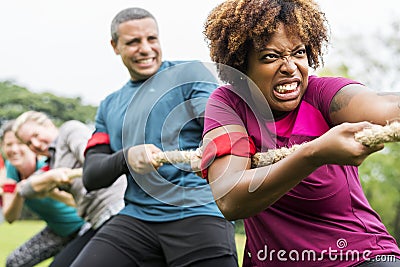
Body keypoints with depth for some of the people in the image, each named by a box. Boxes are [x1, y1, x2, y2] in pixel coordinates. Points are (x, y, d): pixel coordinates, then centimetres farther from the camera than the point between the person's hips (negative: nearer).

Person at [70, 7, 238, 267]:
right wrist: (126, 157, -10)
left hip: (199, 214, -4)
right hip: (137, 216, 4)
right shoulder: (110, 106, 20)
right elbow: (91, 175, 12)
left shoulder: (190, 73, 6)